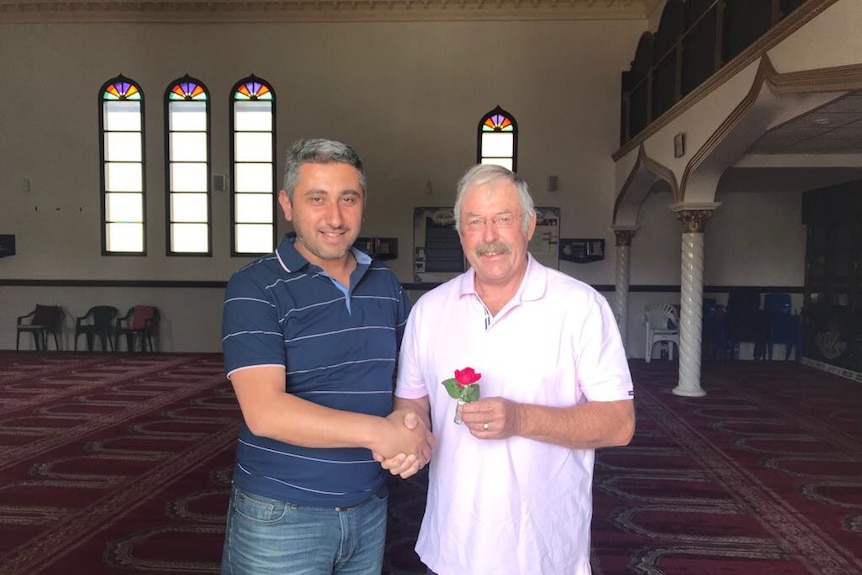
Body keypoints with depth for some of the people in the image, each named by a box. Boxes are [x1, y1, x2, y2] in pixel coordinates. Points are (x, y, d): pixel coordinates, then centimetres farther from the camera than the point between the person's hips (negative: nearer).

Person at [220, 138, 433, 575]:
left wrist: (414, 424, -10)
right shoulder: (255, 288, -13)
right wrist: (378, 432, -21)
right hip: (280, 518, -4)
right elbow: (264, 411, -22)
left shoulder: (386, 284, 4)